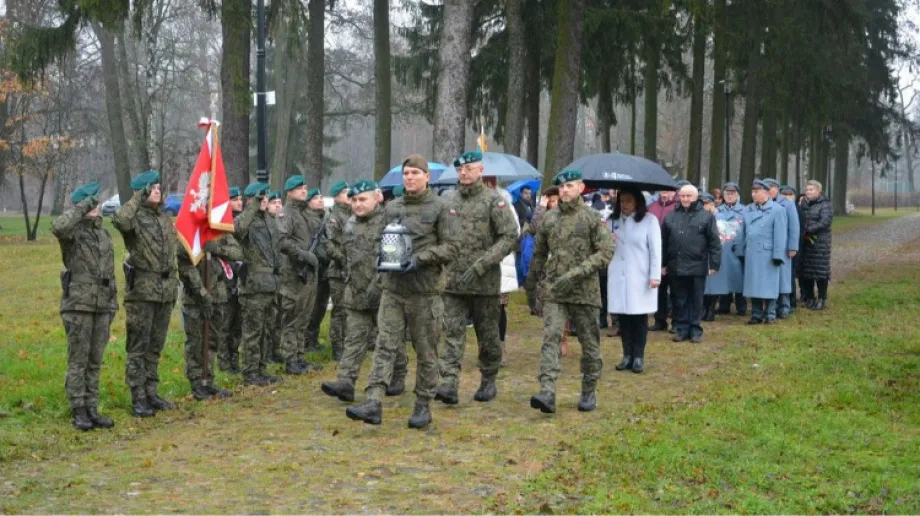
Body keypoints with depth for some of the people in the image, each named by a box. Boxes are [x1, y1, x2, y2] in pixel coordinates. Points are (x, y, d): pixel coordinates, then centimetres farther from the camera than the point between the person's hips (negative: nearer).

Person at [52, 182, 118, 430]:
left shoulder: (104, 234, 15)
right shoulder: (73, 232, -5)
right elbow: (58, 226, -31)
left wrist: (113, 302, 17)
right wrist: (84, 206, -23)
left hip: (102, 307, 6)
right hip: (78, 306, -6)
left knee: (95, 362, 9)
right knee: (78, 361, -1)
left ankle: (92, 410, 15)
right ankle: (78, 412, 5)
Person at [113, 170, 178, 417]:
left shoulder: (166, 219, 15)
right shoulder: (135, 217, -7)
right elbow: (120, 220, -32)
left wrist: (174, 283, 19)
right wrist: (138, 199, -19)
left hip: (166, 290, 7)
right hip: (142, 289, -7)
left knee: (156, 346, 13)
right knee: (139, 346, -2)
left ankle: (151, 393, 21)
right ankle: (138, 398, 1)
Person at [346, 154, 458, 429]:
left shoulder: (441, 208, -2)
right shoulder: (392, 207, 13)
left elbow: (450, 247, -6)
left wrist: (421, 258, -18)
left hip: (424, 290, -4)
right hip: (393, 288, 4)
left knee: (426, 351, 5)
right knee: (385, 345, -5)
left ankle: (423, 406, 16)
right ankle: (373, 403, -10)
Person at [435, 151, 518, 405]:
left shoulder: (494, 201, -6)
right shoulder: (450, 201, 10)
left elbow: (510, 236, -12)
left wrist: (480, 265, -18)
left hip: (485, 283, -4)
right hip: (453, 282, 4)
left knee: (488, 335, 8)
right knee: (453, 333, -5)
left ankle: (489, 382, 22)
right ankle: (449, 384, -10)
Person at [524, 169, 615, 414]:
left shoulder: (592, 218, -4)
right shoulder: (549, 218, 8)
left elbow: (606, 251, -13)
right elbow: (539, 252, 22)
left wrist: (575, 274, -20)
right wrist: (532, 278, 29)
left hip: (584, 291, -2)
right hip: (555, 292, 2)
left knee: (589, 343, 8)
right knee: (551, 337, -13)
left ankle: (589, 392, 23)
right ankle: (547, 393, -21)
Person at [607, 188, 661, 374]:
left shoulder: (649, 220, -3)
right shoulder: (613, 221, 10)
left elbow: (655, 249, -6)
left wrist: (655, 275, -11)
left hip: (640, 277, -4)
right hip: (618, 277, 4)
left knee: (640, 318, 2)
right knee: (623, 317, 5)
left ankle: (638, 357, 9)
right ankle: (627, 355, 13)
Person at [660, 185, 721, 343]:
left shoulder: (706, 216, 0)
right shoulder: (671, 217, 9)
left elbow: (714, 242, -3)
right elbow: (663, 242, 11)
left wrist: (714, 264, -8)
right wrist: (662, 263, 7)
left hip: (697, 267, -3)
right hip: (676, 266, 3)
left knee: (696, 300, 6)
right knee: (680, 300, 9)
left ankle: (695, 330, 13)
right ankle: (681, 329, 16)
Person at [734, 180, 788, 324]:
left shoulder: (777, 210, -5)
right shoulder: (748, 210, 10)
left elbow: (780, 234, -8)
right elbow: (742, 232, 13)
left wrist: (778, 255, -12)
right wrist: (740, 251, 10)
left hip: (768, 254, -5)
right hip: (751, 254, 5)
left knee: (769, 286, 1)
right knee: (753, 285, 7)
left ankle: (770, 315, 9)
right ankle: (756, 315, 14)